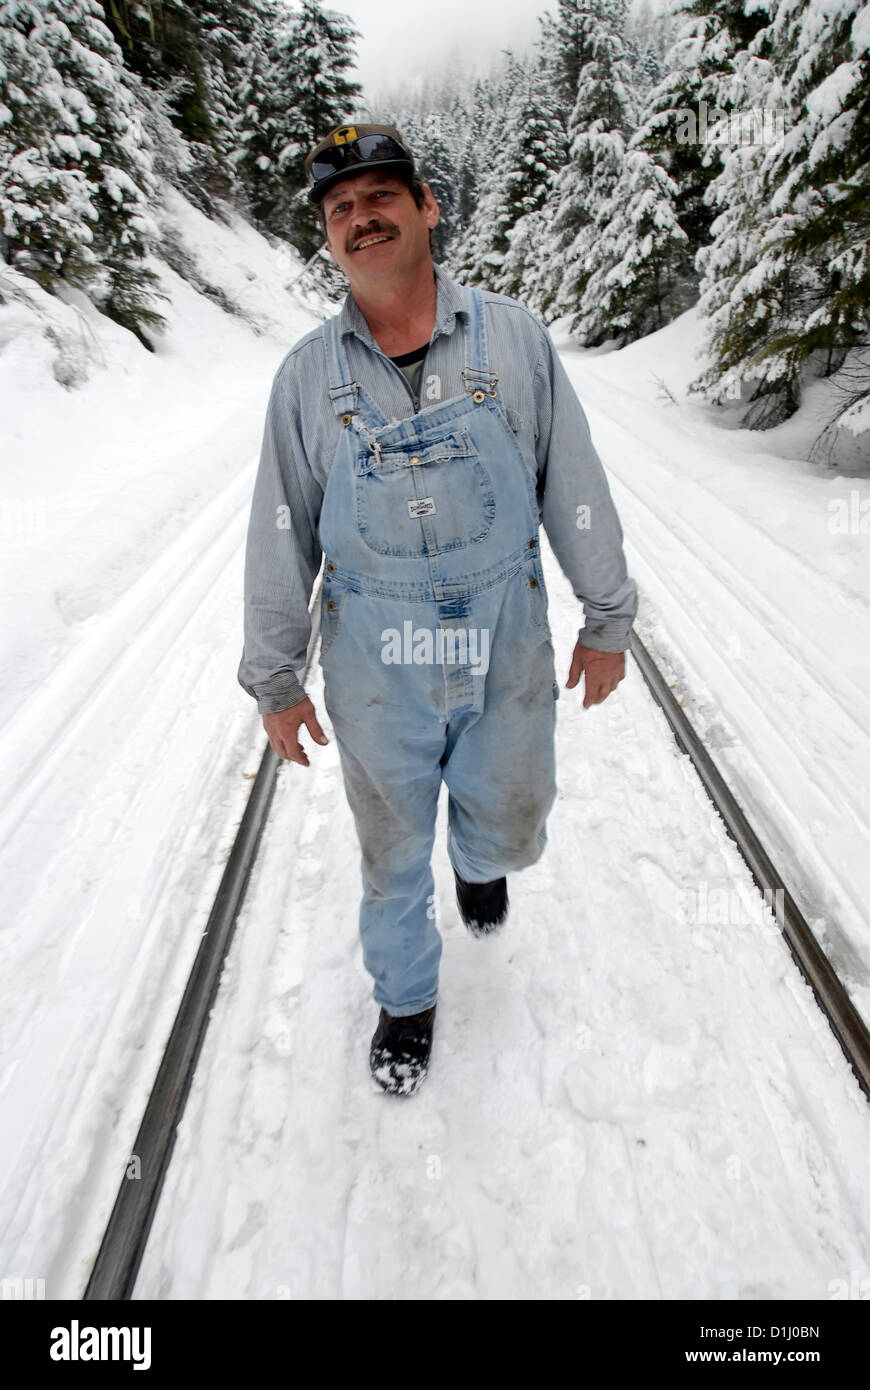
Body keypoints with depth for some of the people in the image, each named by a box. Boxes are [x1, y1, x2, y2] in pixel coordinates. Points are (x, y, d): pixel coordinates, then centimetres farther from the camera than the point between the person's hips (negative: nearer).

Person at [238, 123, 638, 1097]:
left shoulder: (511, 337, -3)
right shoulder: (308, 373, -3)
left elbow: (575, 487, 2)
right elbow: (280, 537, 1)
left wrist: (608, 618, 5)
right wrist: (275, 678, 4)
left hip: (507, 660, 1)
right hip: (377, 678, 0)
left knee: (509, 829, 19)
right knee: (394, 852, 16)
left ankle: (478, 859, 59)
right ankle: (405, 998, 45)